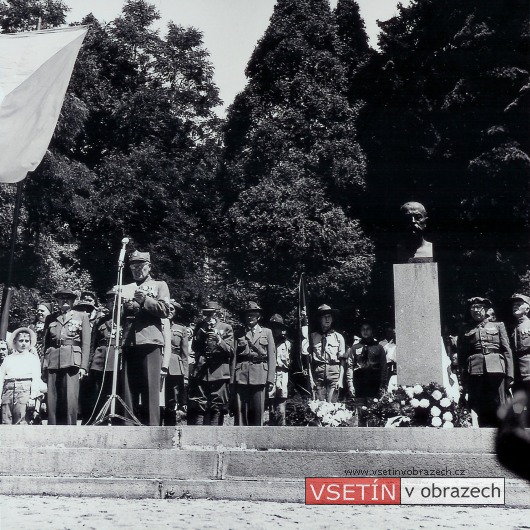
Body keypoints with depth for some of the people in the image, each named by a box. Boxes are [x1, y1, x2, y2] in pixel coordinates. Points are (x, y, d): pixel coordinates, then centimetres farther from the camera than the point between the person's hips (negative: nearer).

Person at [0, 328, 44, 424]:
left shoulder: (33, 358, 15)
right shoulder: (8, 359, 22)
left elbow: (36, 378, 5)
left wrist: (33, 397, -7)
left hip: (25, 389, -3)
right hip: (8, 389, 3)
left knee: (20, 422, -13)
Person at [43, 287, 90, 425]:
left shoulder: (82, 316, 13)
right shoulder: (50, 318, 18)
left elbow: (86, 343, 6)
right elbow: (45, 343, 15)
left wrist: (83, 366, -4)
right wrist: (44, 365, 5)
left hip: (72, 361, -2)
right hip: (53, 361, 2)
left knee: (70, 399, -9)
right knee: (52, 399, -1)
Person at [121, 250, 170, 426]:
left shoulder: (159, 285, 14)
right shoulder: (126, 288, 24)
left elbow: (165, 310, 2)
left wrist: (145, 300, -11)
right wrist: (122, 305, 0)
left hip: (150, 341, -3)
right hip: (128, 343, 4)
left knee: (150, 387, -7)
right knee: (128, 387, 0)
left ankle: (151, 426, -6)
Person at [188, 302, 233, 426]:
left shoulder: (226, 328, 10)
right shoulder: (200, 327, 17)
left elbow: (230, 351, 2)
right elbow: (195, 348, 7)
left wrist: (218, 340, -15)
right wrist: (203, 331, -4)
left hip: (219, 373, -1)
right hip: (200, 372, 2)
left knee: (217, 409, -2)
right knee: (197, 408, -5)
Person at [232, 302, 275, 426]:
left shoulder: (267, 332, 13)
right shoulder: (239, 334, 13)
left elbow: (272, 357, 8)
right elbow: (234, 357, 9)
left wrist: (271, 379, -1)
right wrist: (232, 379, 0)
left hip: (260, 376, 0)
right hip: (241, 375, 0)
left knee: (258, 410, -1)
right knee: (241, 410, -4)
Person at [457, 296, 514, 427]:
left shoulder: (498, 326, 17)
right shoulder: (465, 331, 16)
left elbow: (507, 351, 9)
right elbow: (461, 357, 11)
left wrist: (509, 375, -2)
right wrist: (464, 382, 1)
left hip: (496, 370, 0)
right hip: (475, 371, 0)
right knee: (480, 411, -3)